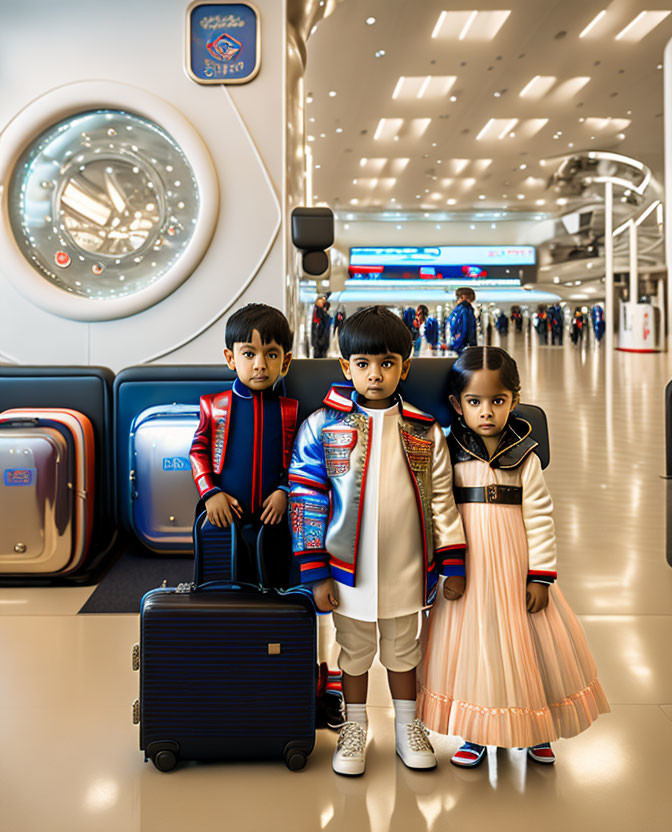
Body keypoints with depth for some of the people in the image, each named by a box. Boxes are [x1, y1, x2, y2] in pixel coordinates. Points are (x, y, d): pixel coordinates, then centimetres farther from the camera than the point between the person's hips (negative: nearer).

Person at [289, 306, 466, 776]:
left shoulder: (425, 431, -1)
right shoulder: (323, 426, -7)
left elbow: (442, 499, 4)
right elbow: (307, 499, -6)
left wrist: (452, 563, 1)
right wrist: (316, 572, -8)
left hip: (406, 570, 1)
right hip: (349, 568, -1)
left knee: (403, 649, 18)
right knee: (354, 651, 16)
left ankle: (408, 728, 38)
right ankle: (355, 730, 36)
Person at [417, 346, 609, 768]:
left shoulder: (525, 457, -4)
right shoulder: (450, 454, -4)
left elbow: (540, 517, -3)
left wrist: (541, 575, -6)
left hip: (514, 566, 0)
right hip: (466, 569, 0)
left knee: (523, 641, 9)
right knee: (471, 640, 7)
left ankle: (535, 731, 31)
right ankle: (475, 734, 25)